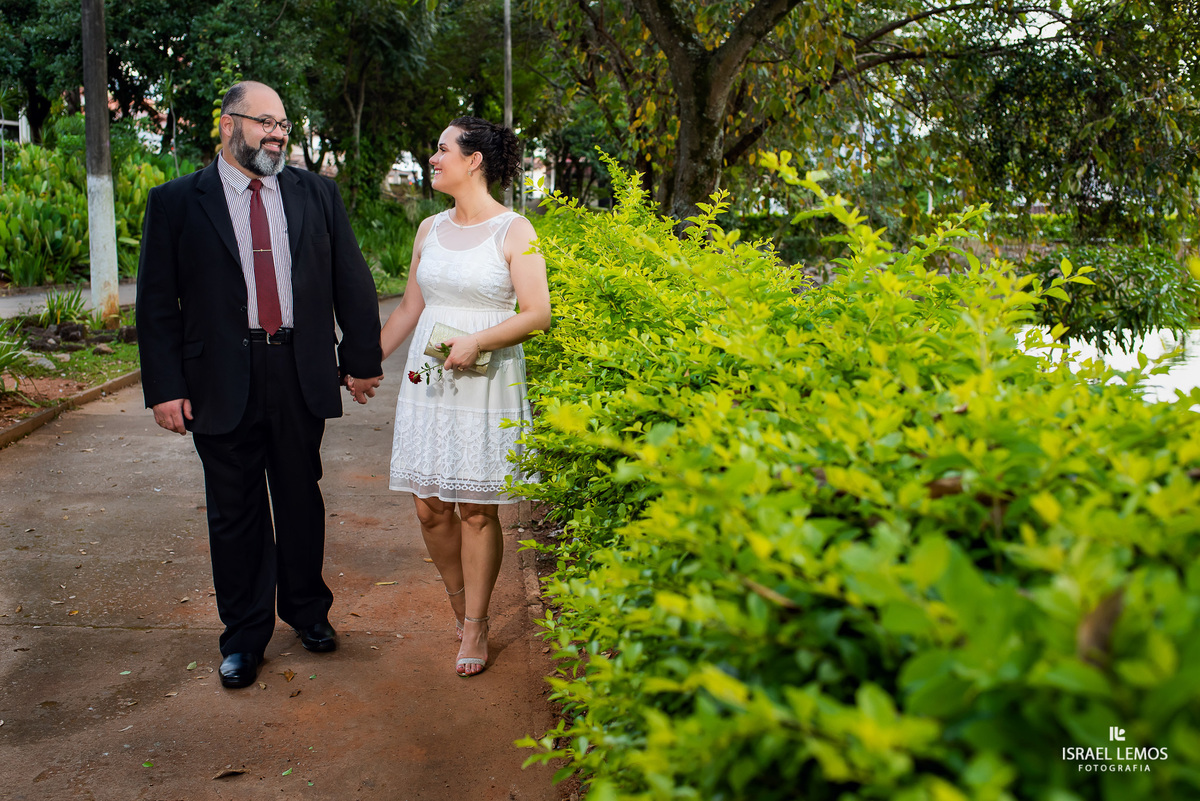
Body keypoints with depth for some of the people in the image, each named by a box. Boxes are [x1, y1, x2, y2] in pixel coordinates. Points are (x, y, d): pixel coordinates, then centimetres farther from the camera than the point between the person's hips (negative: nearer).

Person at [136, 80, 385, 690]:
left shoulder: (317, 194, 6)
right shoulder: (176, 202, 0)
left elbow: (351, 281, 9)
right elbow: (157, 303, -1)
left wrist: (363, 359, 6)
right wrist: (165, 388, -6)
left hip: (302, 376, 2)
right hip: (223, 382, -1)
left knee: (302, 500, 14)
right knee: (235, 513, 7)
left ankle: (307, 610, 34)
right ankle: (244, 634, 24)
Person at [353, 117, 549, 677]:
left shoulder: (514, 231, -5)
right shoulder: (429, 230, 12)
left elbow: (537, 315, -10)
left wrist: (476, 341, -21)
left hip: (487, 384, -5)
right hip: (428, 380, 5)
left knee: (477, 507, 0)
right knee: (430, 506, 4)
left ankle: (475, 625, 15)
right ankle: (459, 607, 25)